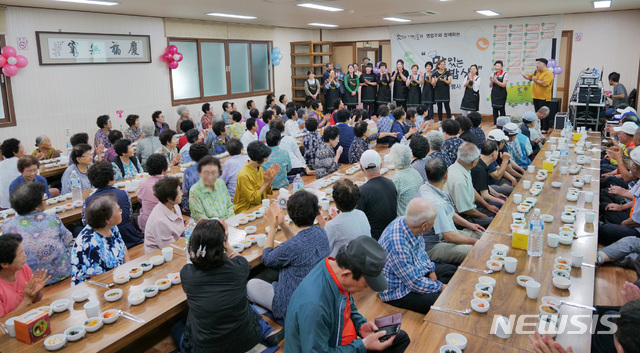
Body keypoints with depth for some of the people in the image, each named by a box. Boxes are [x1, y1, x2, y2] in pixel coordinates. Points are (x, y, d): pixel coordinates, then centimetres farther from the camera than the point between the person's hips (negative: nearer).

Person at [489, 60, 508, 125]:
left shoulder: (505, 74, -5)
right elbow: (490, 86, 8)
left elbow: (504, 85, -14)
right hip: (494, 94, 4)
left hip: (501, 95, -4)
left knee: (502, 109, -5)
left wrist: (496, 81, -27)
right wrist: (491, 81, -14)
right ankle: (495, 124, 10)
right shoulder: (493, 74, 8)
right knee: (495, 109, 4)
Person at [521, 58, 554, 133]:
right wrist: (524, 75, 0)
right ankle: (539, 127, 21)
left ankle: (544, 129, 2)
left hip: (544, 98, -8)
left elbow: (544, 84, -23)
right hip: (536, 97, 8)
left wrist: (536, 80, -12)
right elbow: (530, 77, 21)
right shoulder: (537, 72, 14)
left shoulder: (549, 73, -12)